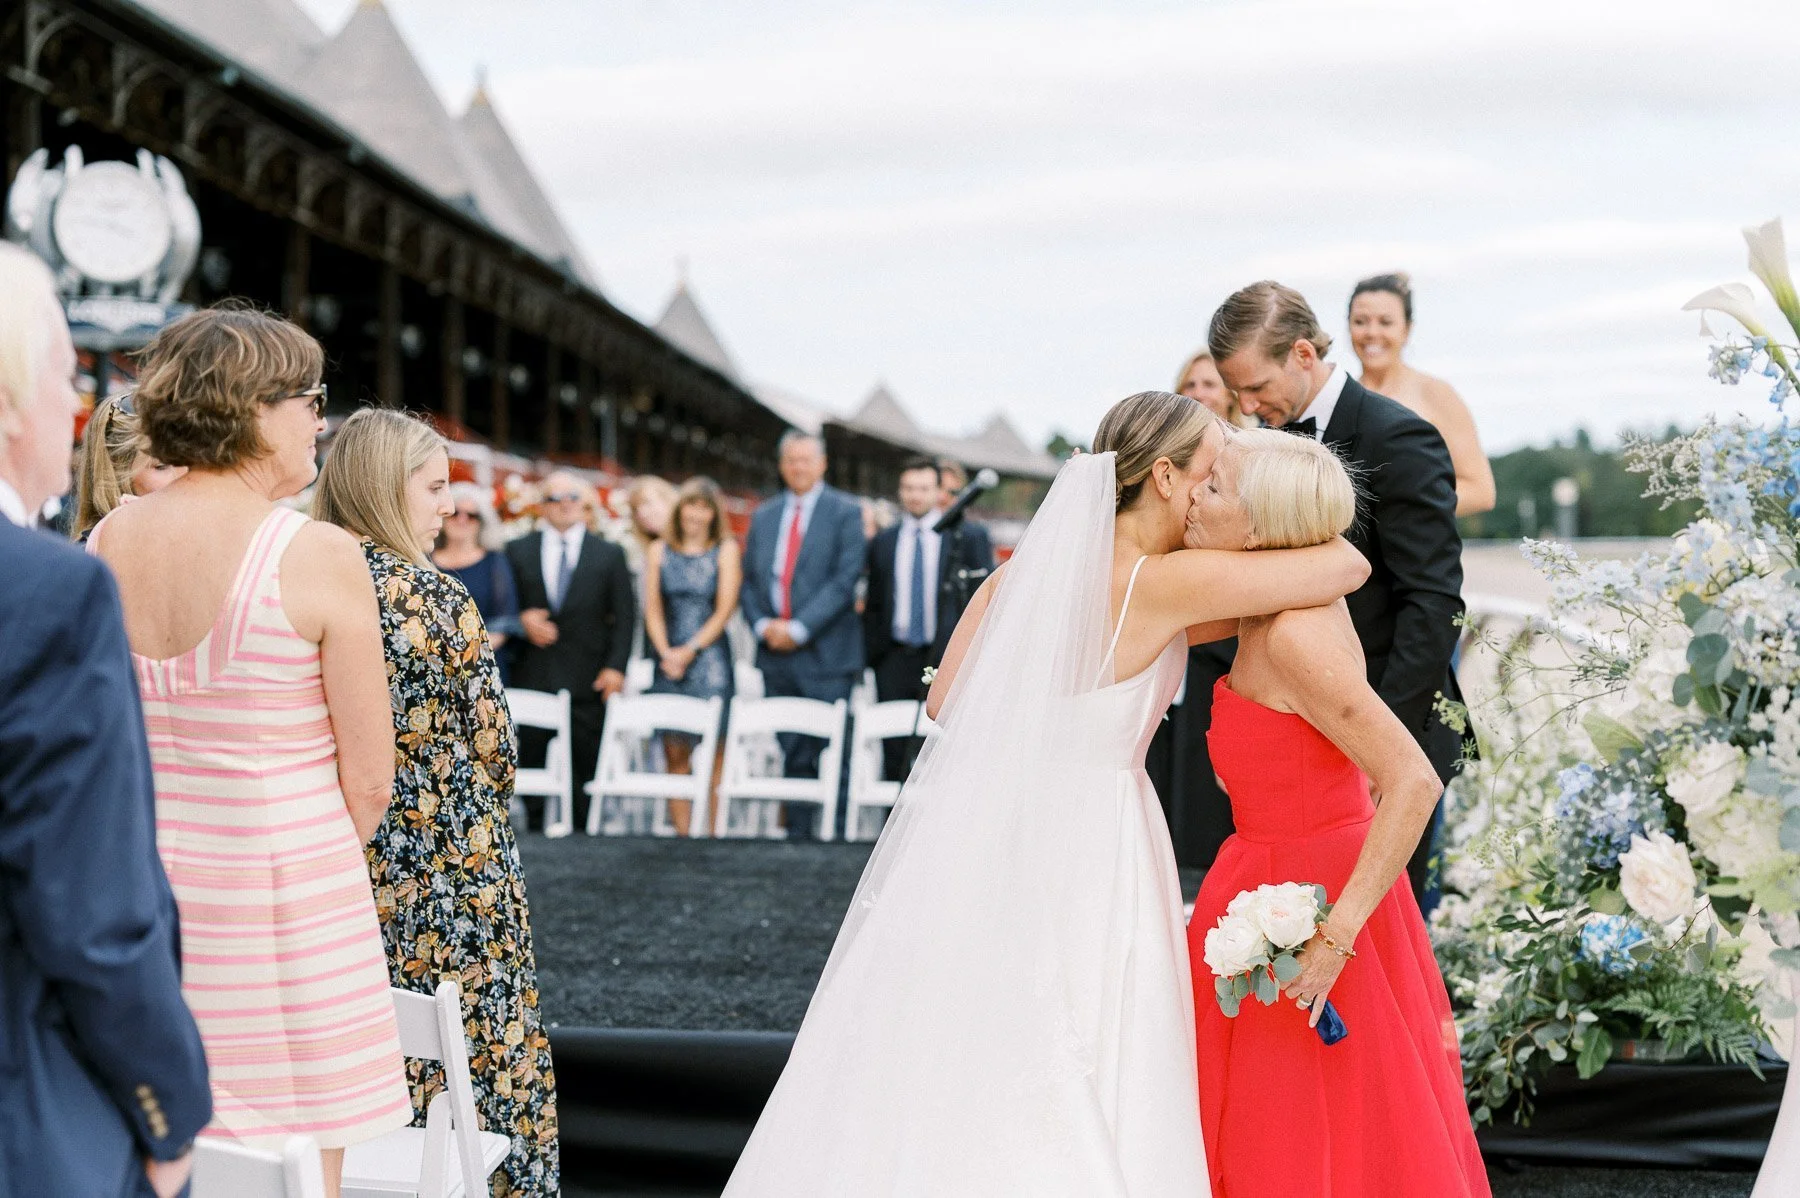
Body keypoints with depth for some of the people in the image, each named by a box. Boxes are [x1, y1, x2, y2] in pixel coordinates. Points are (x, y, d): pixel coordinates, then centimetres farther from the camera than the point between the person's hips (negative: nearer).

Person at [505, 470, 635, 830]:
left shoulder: (609, 554, 9)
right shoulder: (518, 551, 11)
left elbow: (624, 615, 5)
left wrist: (616, 666, -5)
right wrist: (522, 618, -11)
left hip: (587, 679, -1)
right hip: (531, 676, 1)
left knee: (587, 766, 0)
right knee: (528, 762, 1)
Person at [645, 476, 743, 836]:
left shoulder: (726, 550, 4)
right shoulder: (660, 550, 12)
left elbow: (725, 610, -2)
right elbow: (652, 609, 8)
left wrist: (690, 651, -9)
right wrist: (665, 652, -7)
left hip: (709, 660, -3)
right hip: (669, 661, 3)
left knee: (714, 756, -6)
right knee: (675, 755, 0)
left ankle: (713, 832, -6)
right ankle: (681, 833, 1)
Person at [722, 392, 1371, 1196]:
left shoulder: (1026, 566, 5)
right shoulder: (1163, 582, -14)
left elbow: (944, 700, 11)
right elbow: (1345, 566, -12)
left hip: (975, 835, 7)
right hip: (1078, 850, -6)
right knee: (1064, 1107, 3)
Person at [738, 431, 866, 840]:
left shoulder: (846, 512, 1)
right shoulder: (763, 516, 16)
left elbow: (845, 579, -9)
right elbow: (749, 580, 14)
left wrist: (799, 628, -15)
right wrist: (762, 625, -5)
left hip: (825, 653, -5)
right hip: (775, 654, 5)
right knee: (793, 756, 7)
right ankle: (797, 833, 11)